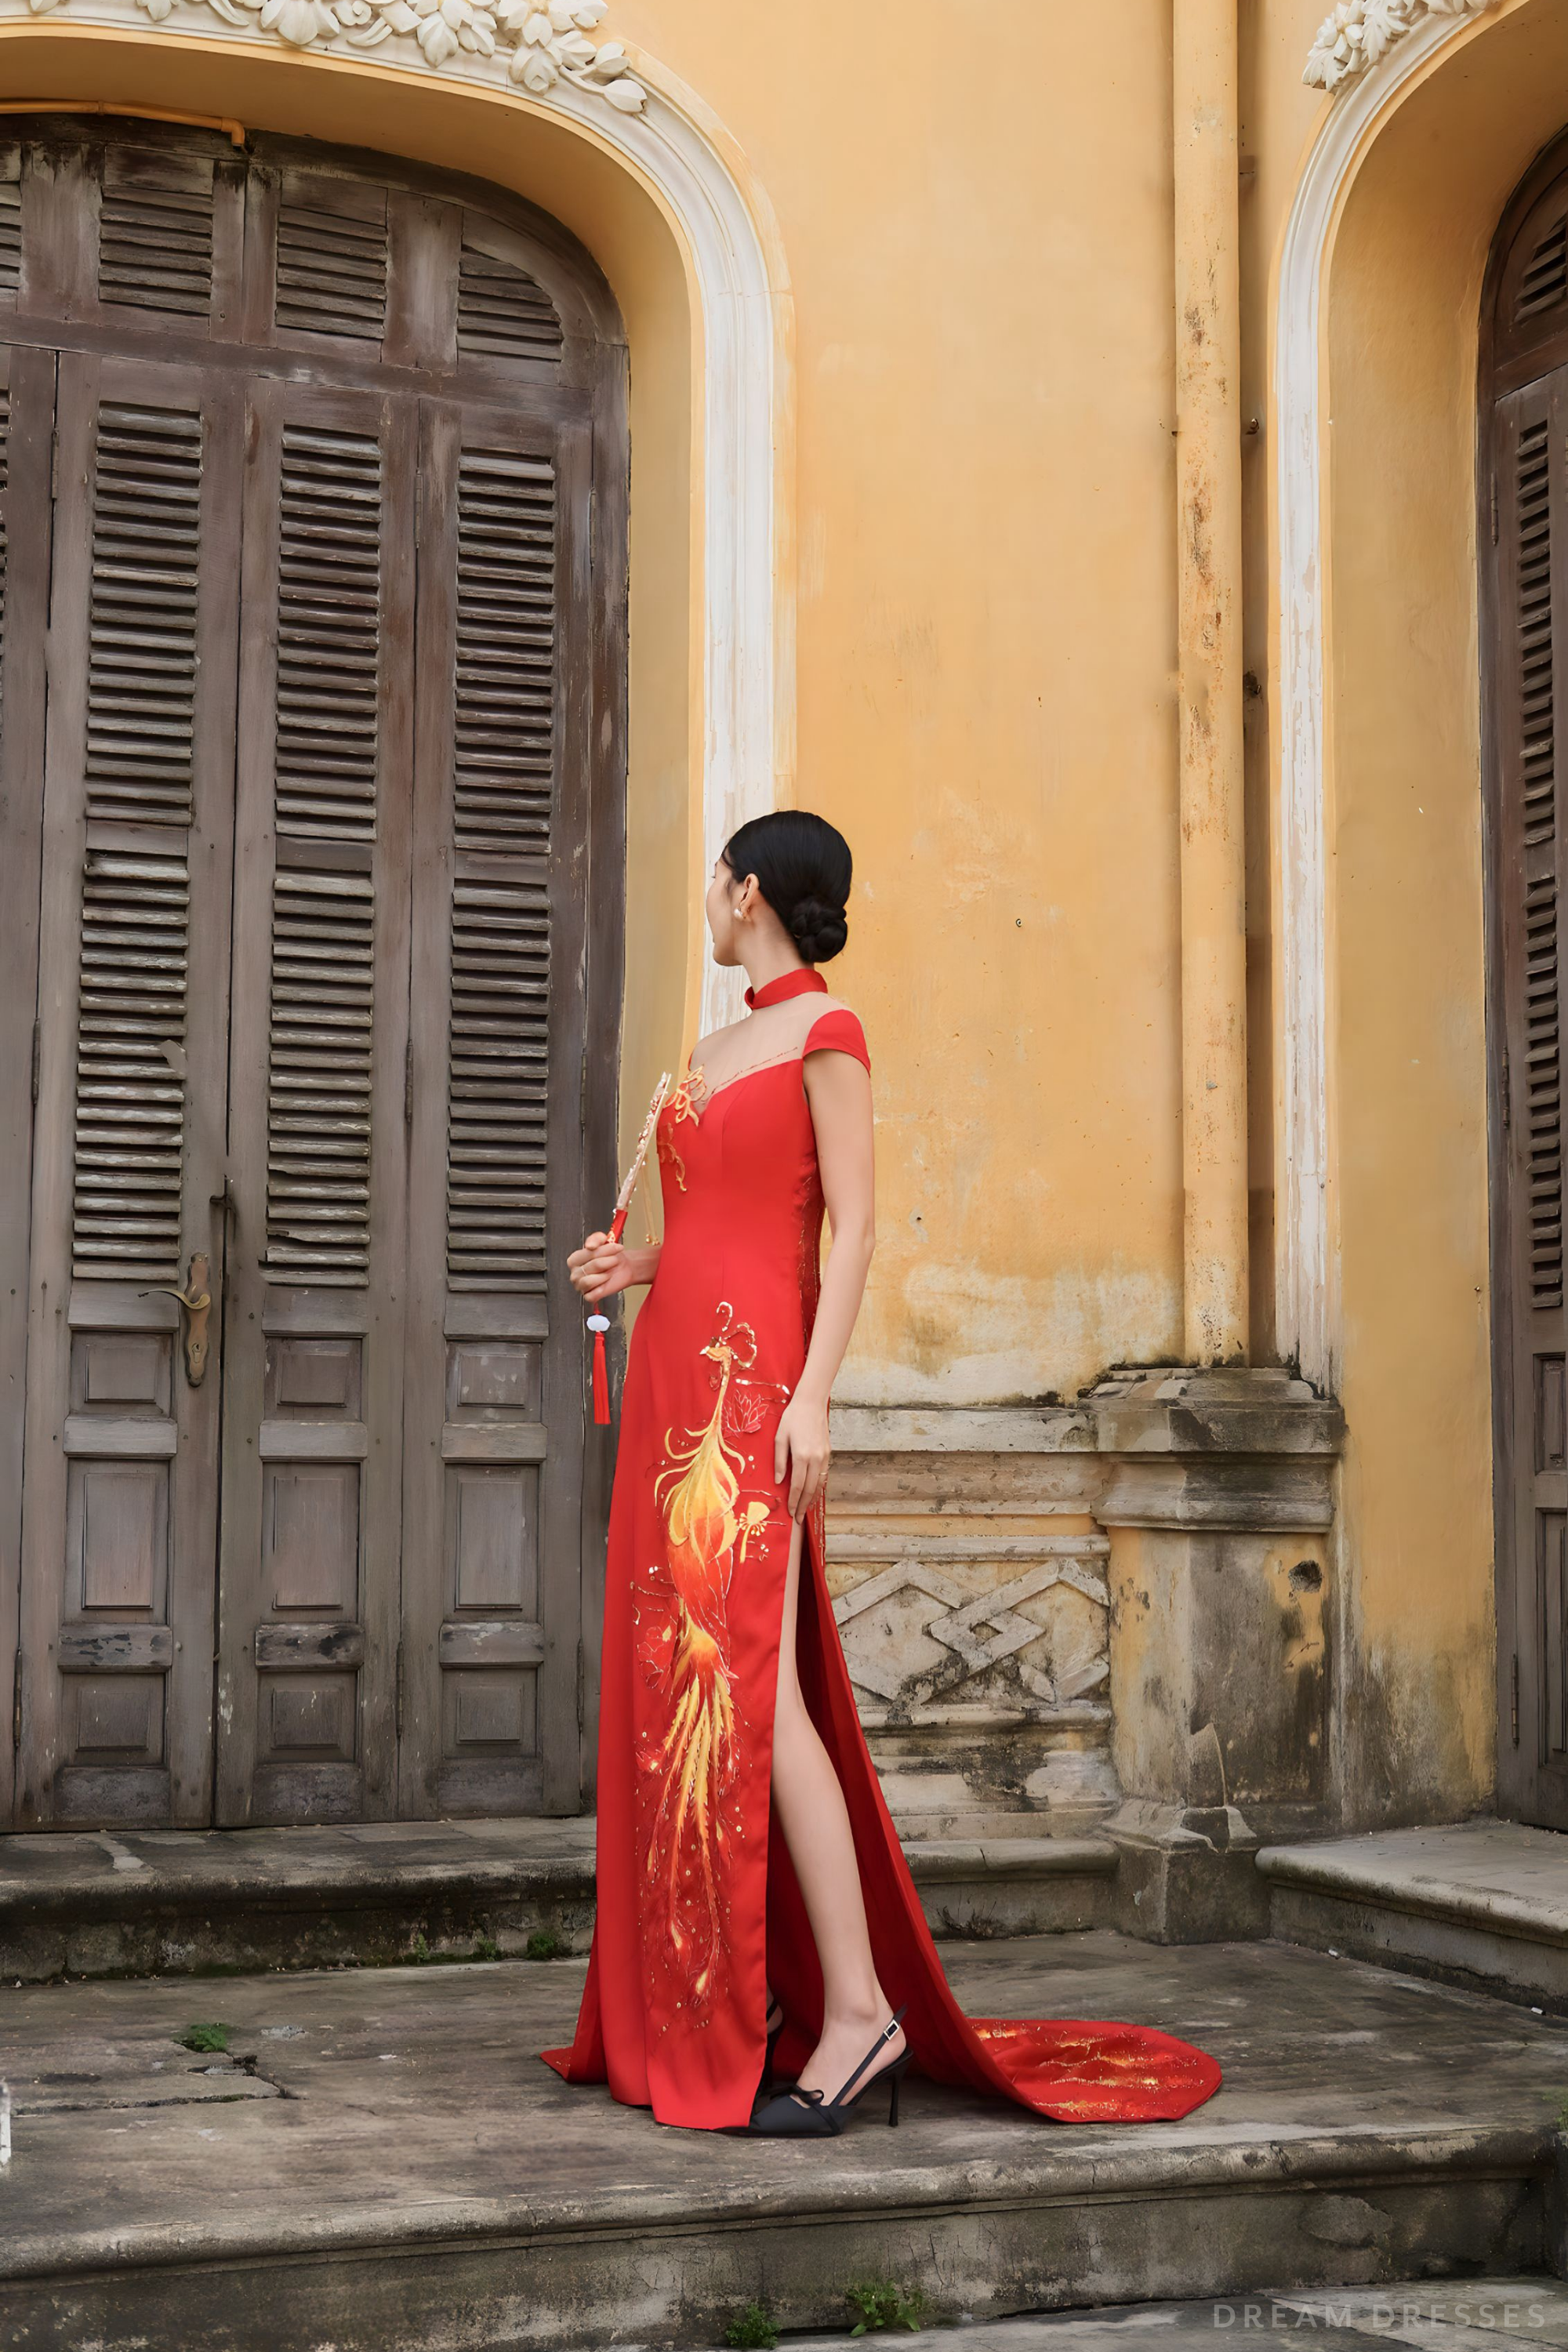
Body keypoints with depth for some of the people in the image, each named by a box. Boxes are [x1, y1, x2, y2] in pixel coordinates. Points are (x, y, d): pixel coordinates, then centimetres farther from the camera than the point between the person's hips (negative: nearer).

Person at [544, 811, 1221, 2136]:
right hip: (676, 1375, 9)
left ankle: (860, 2011, -12)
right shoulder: (717, 1053, 20)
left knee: (749, 1688, -16)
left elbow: (850, 1229, -10)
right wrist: (633, 1268, 8)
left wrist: (813, 1394, -19)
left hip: (752, 1377, -9)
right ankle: (712, 2009, 11)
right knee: (676, 1687, 6)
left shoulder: (827, 1033, -4)